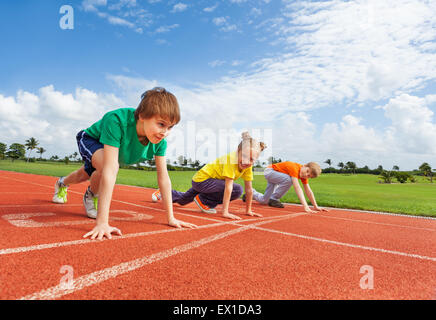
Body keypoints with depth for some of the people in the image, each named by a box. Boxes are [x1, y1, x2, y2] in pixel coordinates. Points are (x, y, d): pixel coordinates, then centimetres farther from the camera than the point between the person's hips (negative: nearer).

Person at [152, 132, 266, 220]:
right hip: (202, 178, -8)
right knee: (237, 190, -24)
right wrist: (225, 212, -35)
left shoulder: (248, 165, -10)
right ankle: (203, 200, -7)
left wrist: (248, 210, -2)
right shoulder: (231, 159, -32)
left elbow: (249, 189, -5)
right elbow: (228, 187, -35)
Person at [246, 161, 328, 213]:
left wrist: (316, 207, -7)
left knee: (264, 201, 4)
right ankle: (273, 199, -18)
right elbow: (297, 188, -43)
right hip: (269, 171, -8)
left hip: (275, 177, 8)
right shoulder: (294, 168, -34)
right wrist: (305, 206, -48)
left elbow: (308, 191, -4)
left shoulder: (303, 175, -9)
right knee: (289, 179, -34)